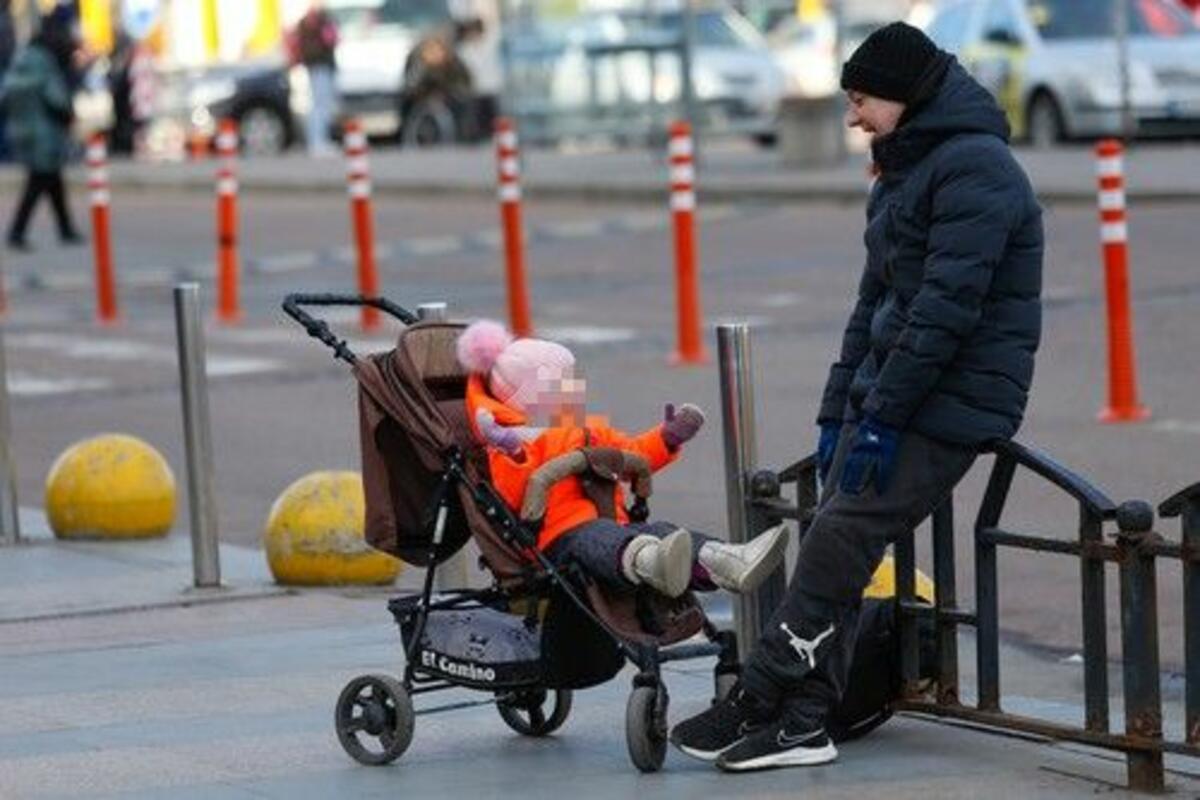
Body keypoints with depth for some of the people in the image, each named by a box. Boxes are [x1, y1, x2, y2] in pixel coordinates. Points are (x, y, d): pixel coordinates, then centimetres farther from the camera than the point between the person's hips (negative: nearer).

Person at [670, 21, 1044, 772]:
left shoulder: (974, 168, -14)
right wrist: (839, 411, 14)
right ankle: (802, 722, 0)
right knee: (833, 550, 1)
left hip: (949, 401, -9)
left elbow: (949, 305, -21)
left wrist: (883, 414, -22)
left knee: (838, 546, -13)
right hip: (892, 392, 9)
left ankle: (753, 706, -10)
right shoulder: (905, 173, 19)